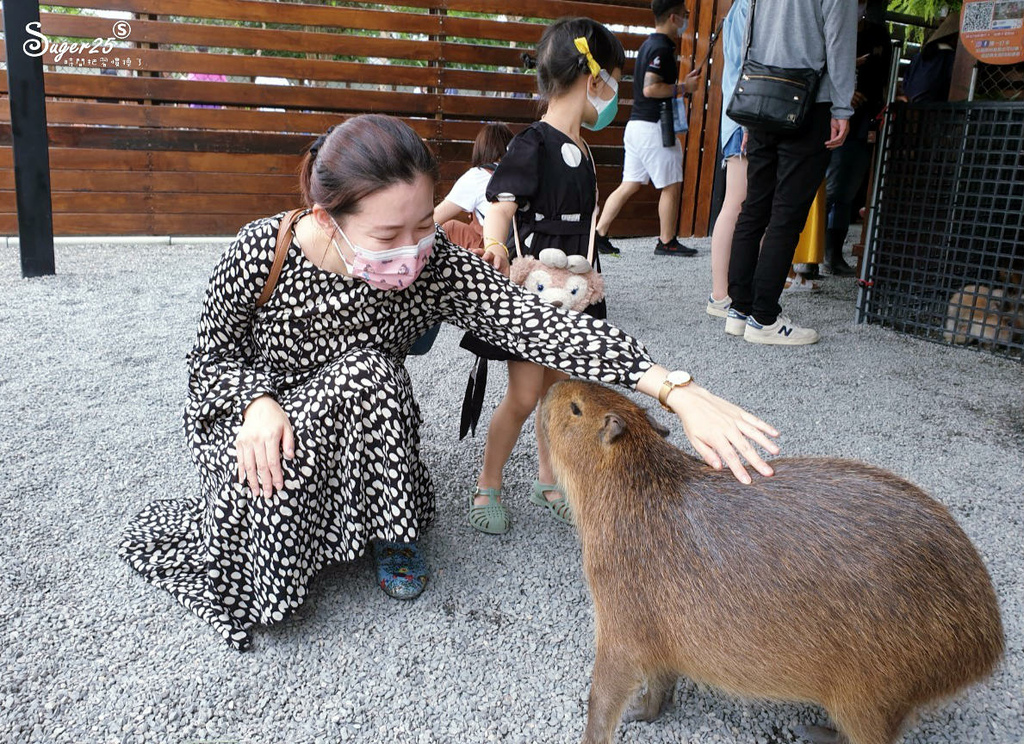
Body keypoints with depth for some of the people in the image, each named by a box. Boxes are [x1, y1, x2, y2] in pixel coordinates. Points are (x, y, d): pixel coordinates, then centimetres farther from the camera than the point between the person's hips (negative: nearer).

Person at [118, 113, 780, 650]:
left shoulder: (439, 267, -24)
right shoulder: (263, 250, -25)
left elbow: (540, 323, -36)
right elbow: (213, 355, -10)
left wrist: (677, 390, -46)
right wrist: (260, 402, -32)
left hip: (361, 428, 2)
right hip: (249, 417, -1)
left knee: (370, 377, -31)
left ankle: (390, 535, -7)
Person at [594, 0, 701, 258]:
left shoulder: (649, 44, 17)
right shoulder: (662, 48, -14)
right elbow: (650, 88, -23)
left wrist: (683, 82, 18)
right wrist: (683, 87, -13)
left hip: (636, 124, 9)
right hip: (653, 127, -9)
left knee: (629, 185, 10)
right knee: (671, 186, 1)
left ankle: (599, 234, 7)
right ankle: (667, 242, 9)